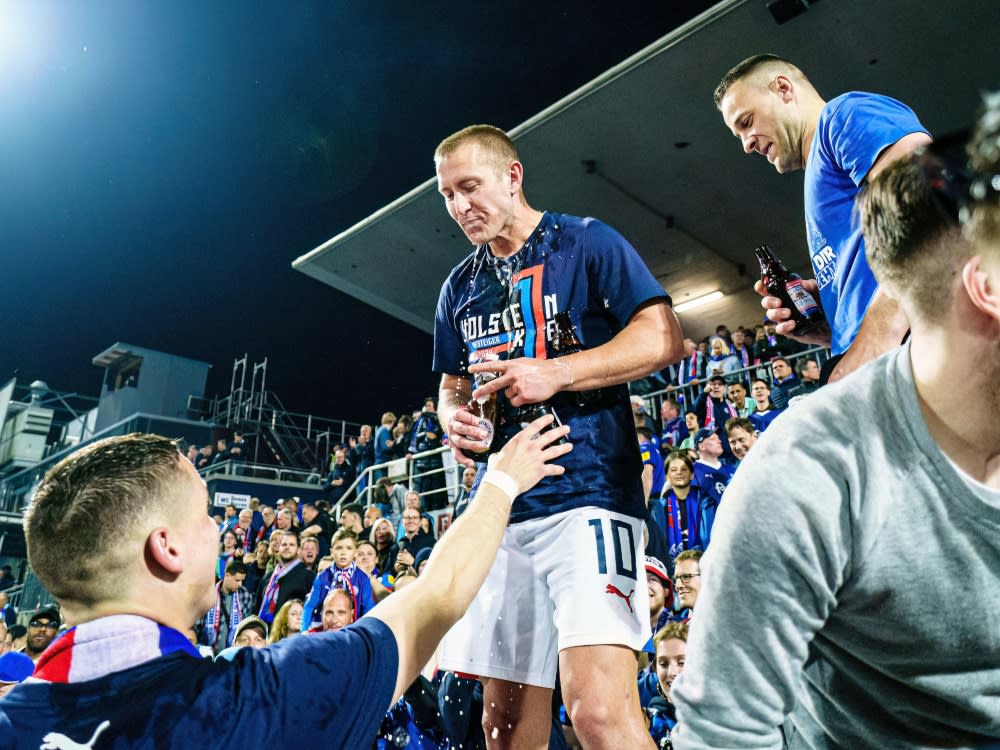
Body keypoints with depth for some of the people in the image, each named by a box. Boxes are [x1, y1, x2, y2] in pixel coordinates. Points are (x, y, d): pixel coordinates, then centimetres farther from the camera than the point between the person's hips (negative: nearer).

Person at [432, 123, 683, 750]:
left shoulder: (587, 242, 2)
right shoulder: (460, 288, 19)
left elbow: (663, 338, -6)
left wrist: (555, 375, -15)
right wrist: (453, 418, 2)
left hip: (588, 493, -6)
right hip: (499, 508, 6)